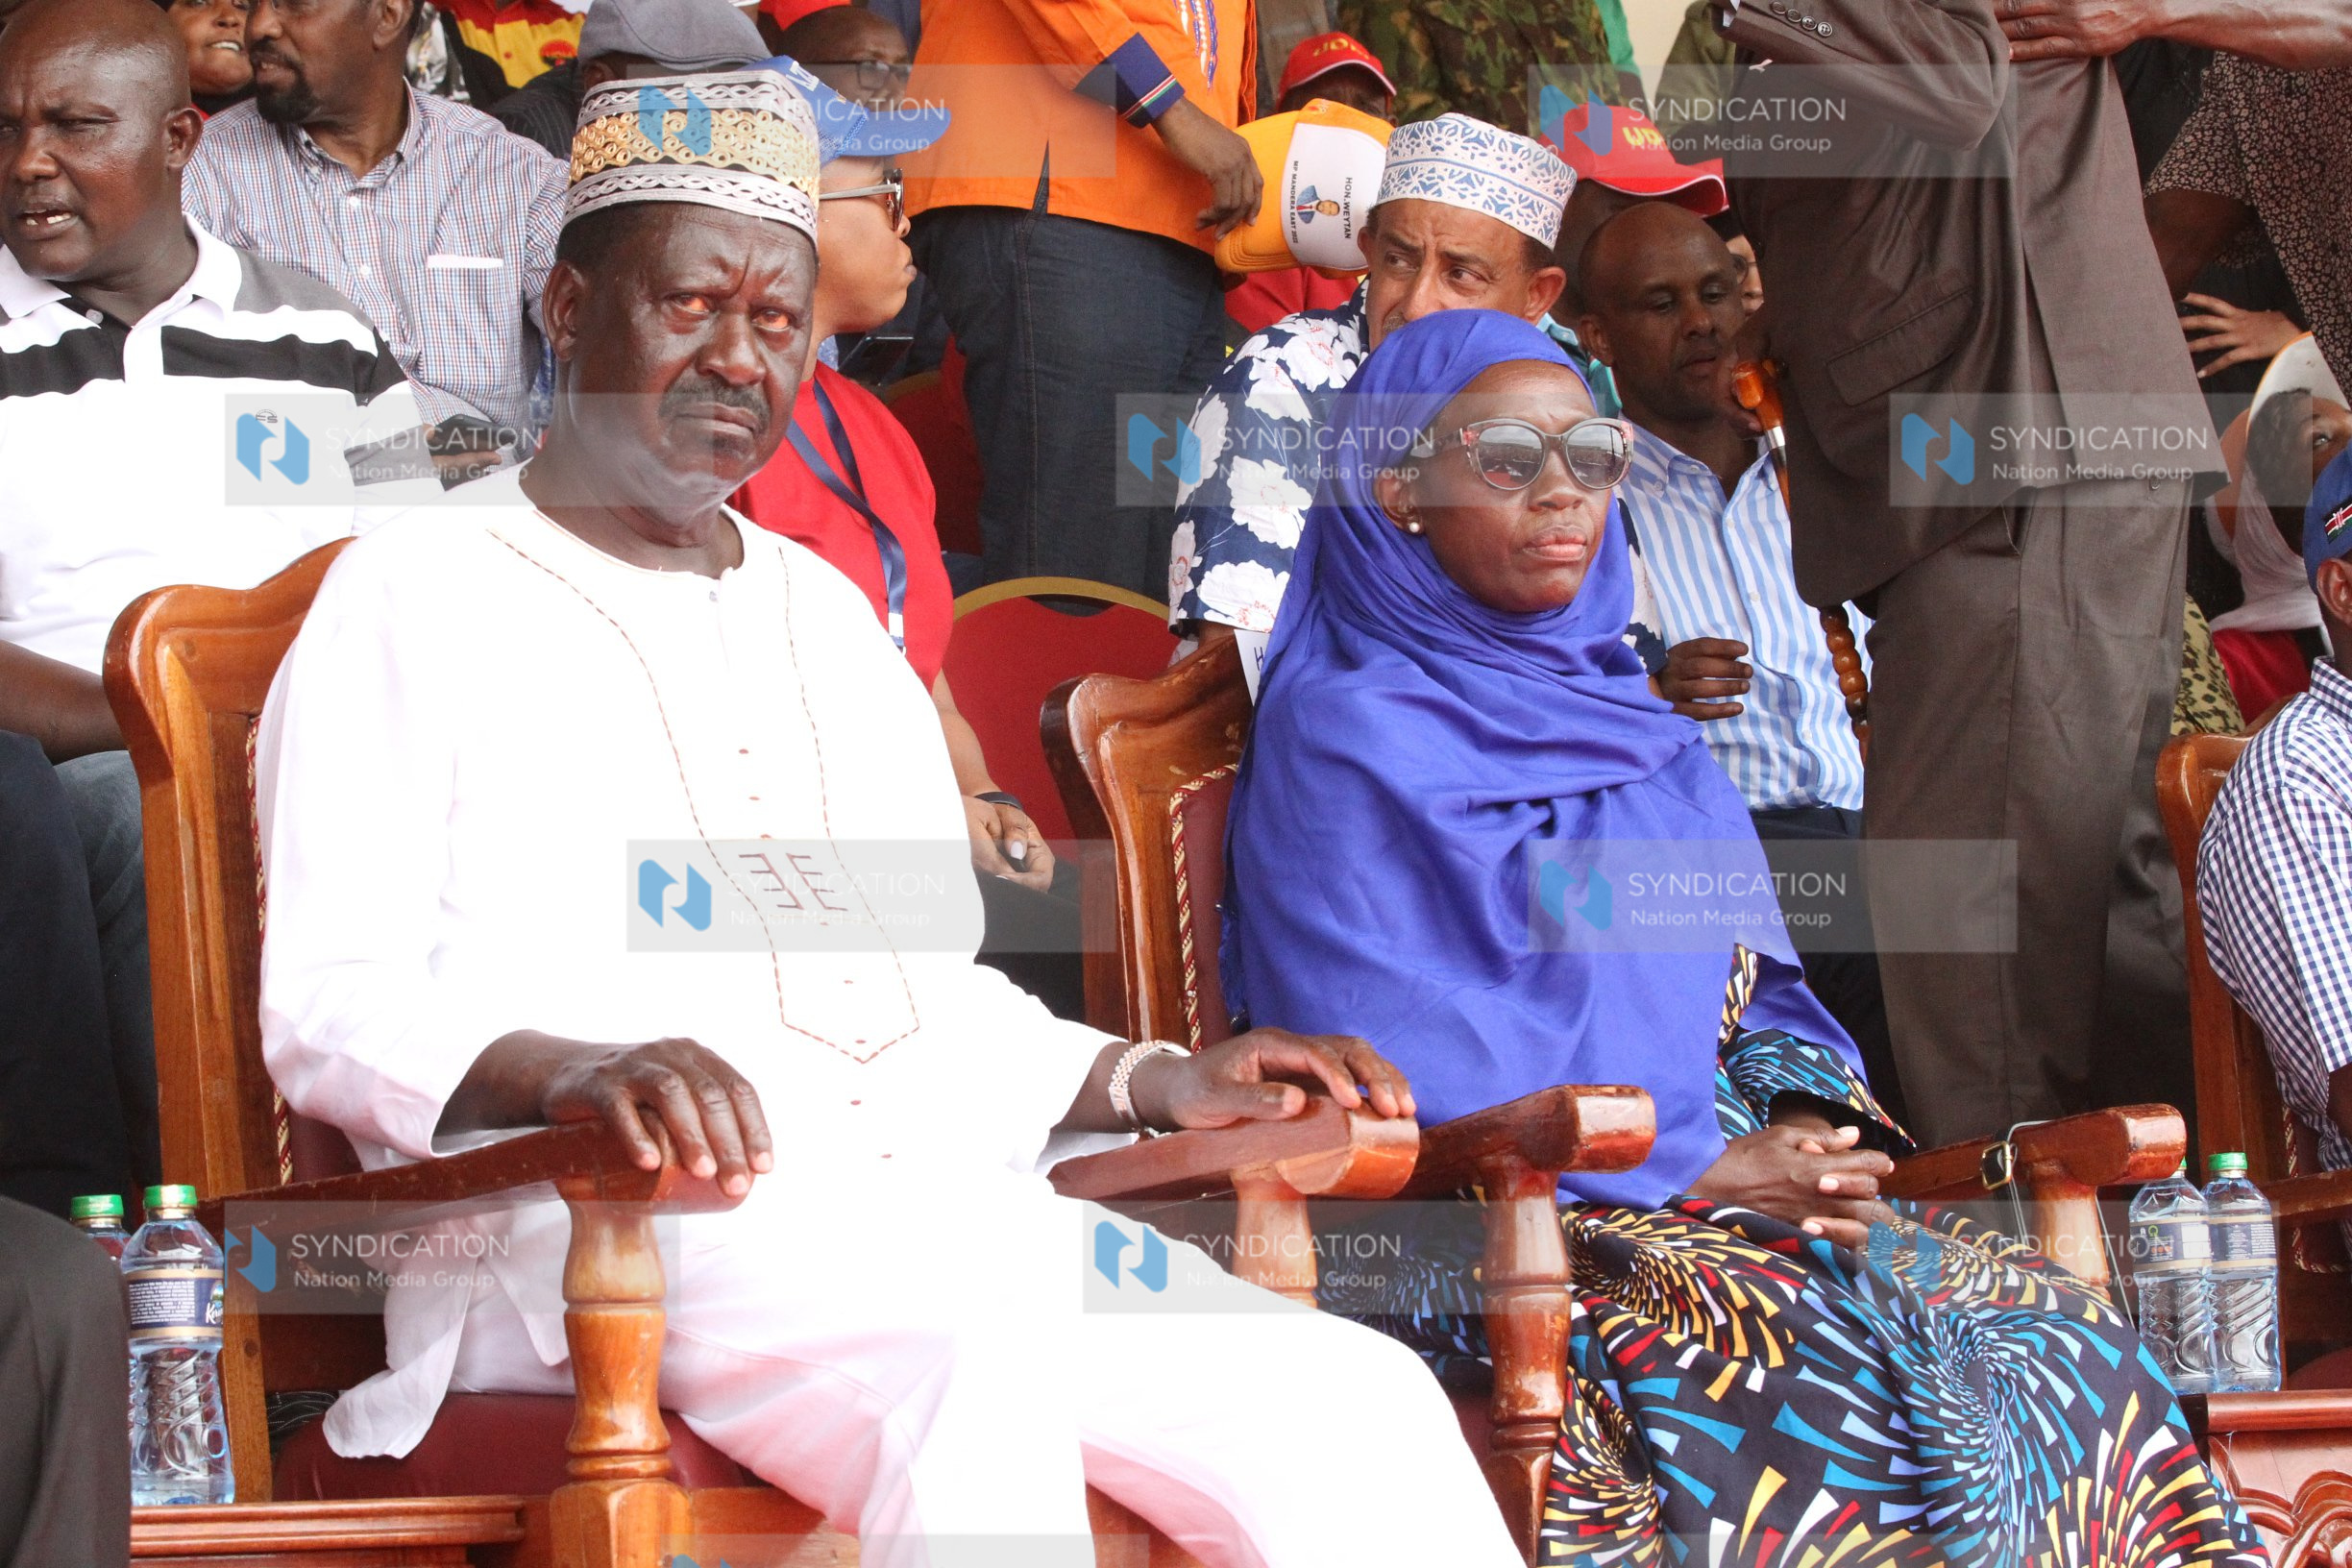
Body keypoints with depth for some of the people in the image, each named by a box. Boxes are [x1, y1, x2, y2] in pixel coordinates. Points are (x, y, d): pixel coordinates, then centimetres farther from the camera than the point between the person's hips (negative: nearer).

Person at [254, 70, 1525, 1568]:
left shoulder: (829, 617, 30)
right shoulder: (417, 596, 9)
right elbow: (330, 1001, -4)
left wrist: (1152, 1082, 15)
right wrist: (572, 1072, -24)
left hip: (947, 1215, 7)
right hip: (594, 1232, -6)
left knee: (1361, 1403, -19)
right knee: (980, 1369, -39)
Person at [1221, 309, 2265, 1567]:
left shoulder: (1640, 732, 22)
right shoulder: (1344, 738, -2)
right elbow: (1383, 1062, -11)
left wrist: (1804, 1120, -2)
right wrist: (1700, 1170, -14)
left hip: (1725, 1189, 7)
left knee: (2067, 1334, -19)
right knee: (1838, 1370, -34)